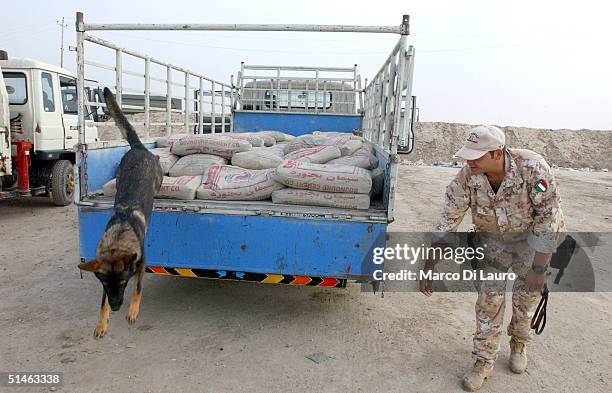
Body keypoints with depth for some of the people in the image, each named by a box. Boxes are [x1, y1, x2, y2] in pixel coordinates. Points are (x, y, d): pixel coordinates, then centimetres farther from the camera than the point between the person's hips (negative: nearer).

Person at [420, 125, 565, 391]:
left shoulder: (533, 167, -33)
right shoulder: (467, 176, -25)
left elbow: (548, 218, -25)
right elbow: (448, 221, -20)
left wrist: (539, 268, -26)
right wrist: (428, 268, -20)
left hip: (533, 235, -1)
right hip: (493, 236, 2)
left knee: (527, 293, -1)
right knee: (490, 294, -6)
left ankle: (519, 343, 31)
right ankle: (484, 362, 11)